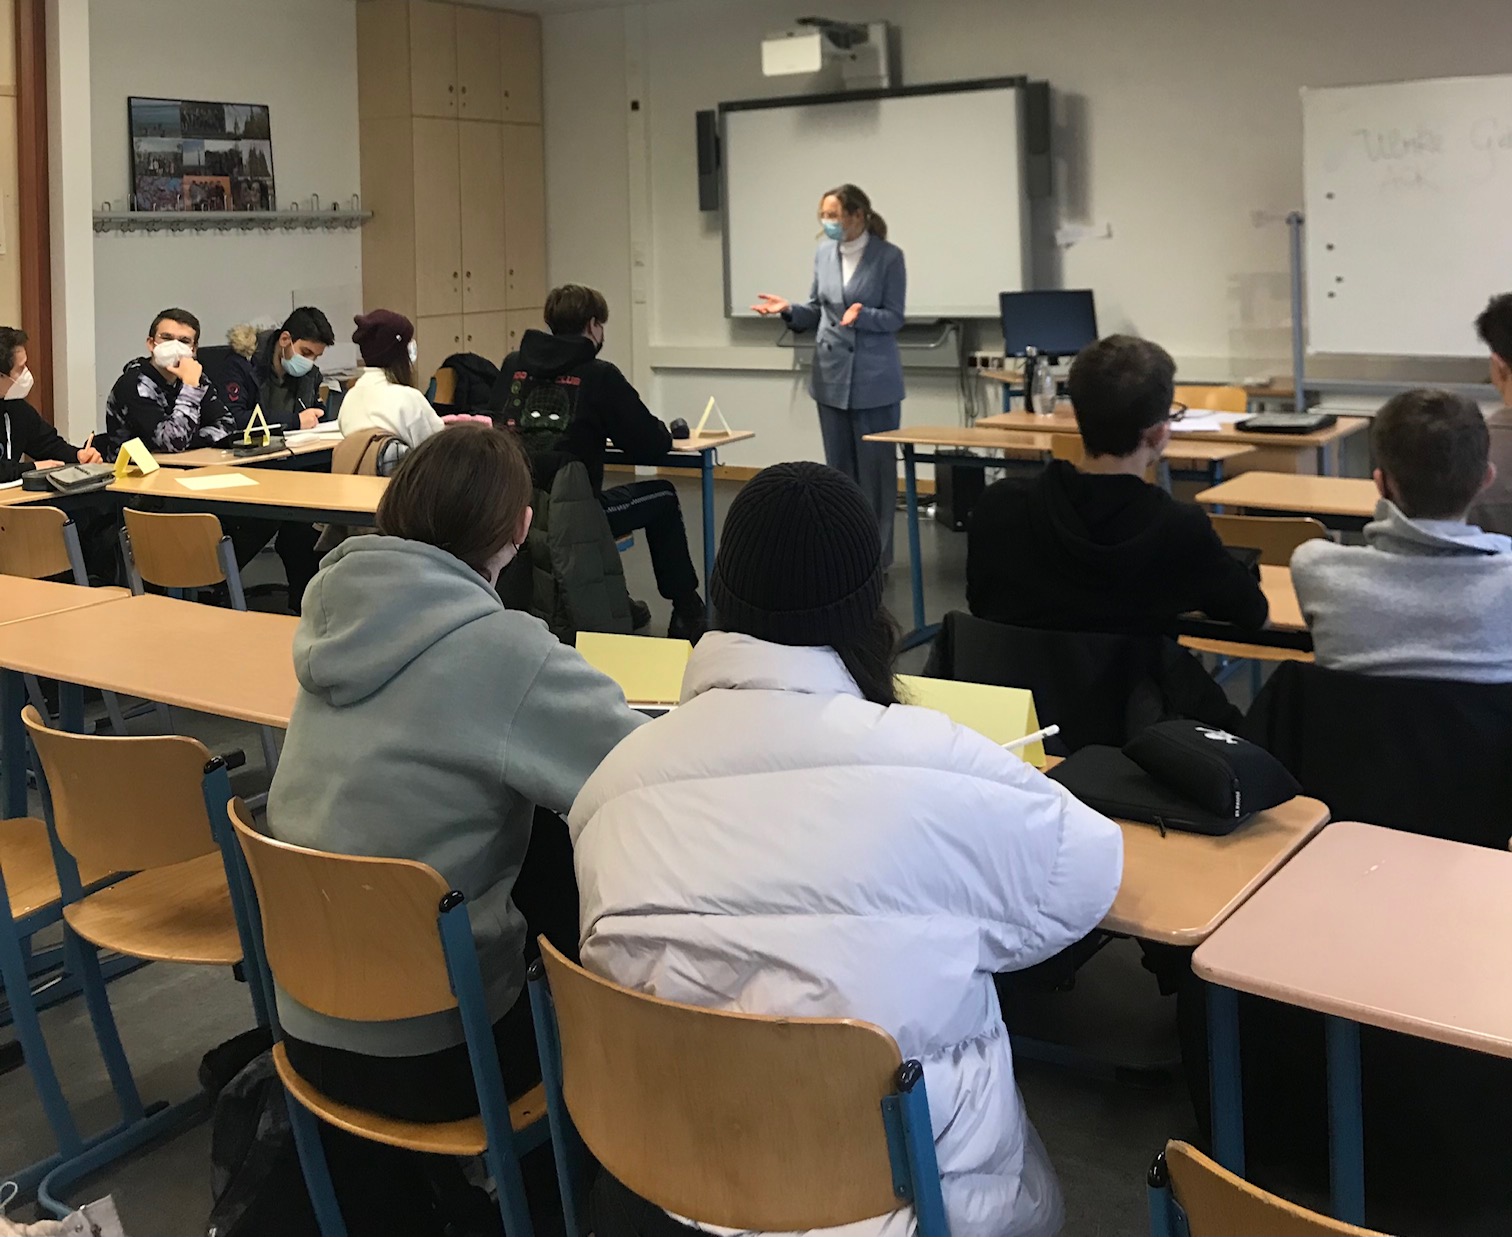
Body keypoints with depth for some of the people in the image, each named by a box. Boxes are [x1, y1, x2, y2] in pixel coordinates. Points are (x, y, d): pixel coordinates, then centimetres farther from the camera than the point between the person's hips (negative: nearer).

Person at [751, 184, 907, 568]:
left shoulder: (889, 256, -9)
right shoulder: (824, 254, 6)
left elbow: (894, 318, -9)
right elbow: (817, 312, 12)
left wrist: (861, 315, -28)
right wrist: (789, 310, -7)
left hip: (874, 378, -5)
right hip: (832, 375, 5)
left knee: (875, 466, 0)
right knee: (840, 467, 10)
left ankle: (875, 554, 9)